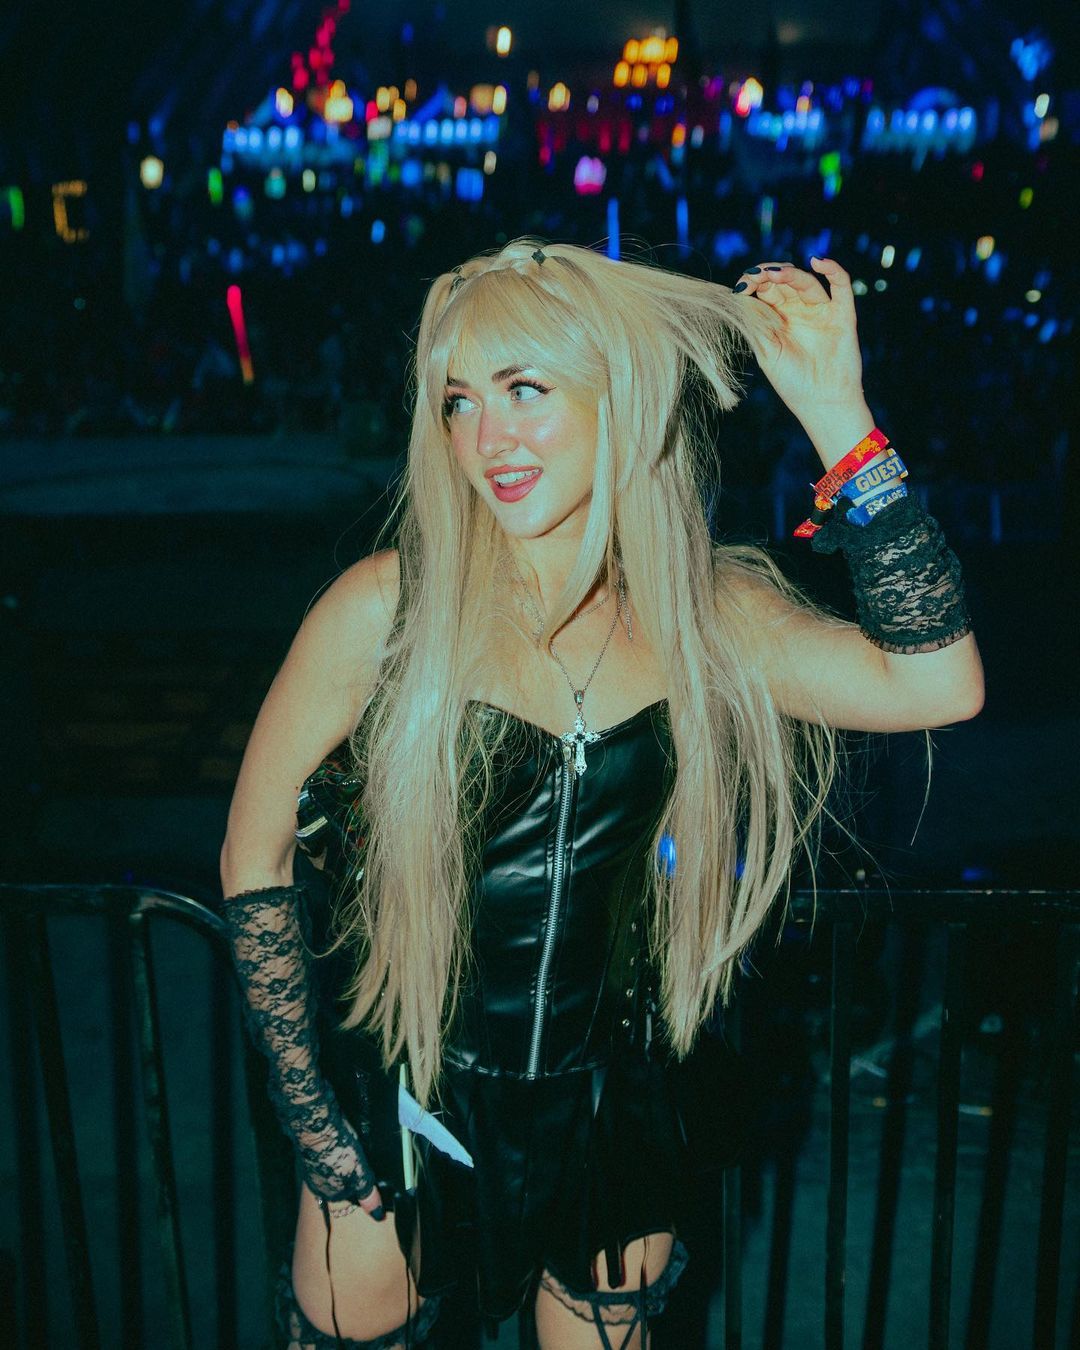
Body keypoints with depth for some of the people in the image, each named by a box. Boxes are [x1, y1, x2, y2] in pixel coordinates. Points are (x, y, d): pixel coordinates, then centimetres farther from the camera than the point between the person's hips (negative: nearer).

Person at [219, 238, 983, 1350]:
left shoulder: (708, 613, -8)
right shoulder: (391, 606, -16)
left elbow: (937, 684, -22)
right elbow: (256, 851, -8)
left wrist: (835, 416, -21)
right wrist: (311, 1117, -7)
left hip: (612, 1116, 2)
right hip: (399, 1103, -1)